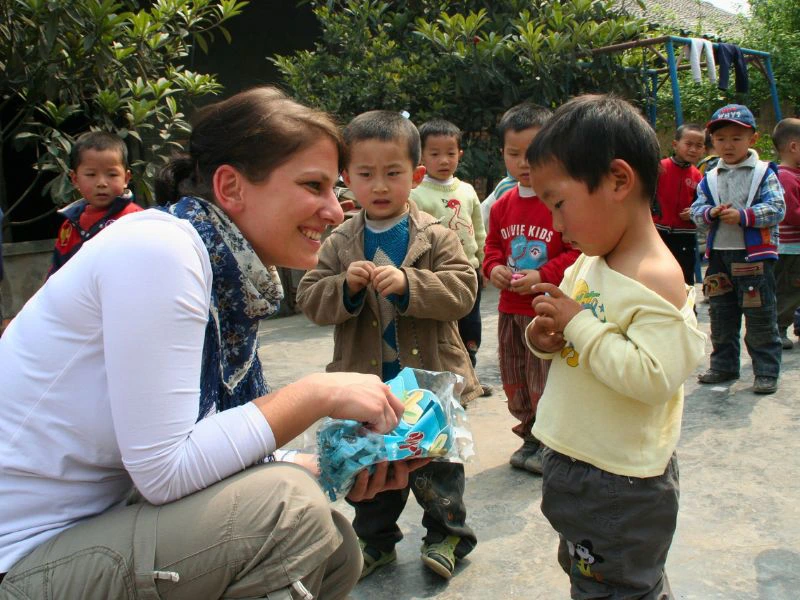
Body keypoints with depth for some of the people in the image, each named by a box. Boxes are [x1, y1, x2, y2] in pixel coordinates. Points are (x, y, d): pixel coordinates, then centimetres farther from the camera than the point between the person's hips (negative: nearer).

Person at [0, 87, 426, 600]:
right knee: (289, 507, -23)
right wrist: (317, 394, -21)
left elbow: (211, 449, 1)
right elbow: (163, 470, -25)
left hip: (101, 520, 8)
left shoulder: (234, 273, 2)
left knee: (338, 553, 2)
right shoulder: (157, 249, -23)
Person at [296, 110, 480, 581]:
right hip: (367, 381, 3)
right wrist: (345, 286, -24)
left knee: (437, 463, 14)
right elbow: (311, 299, -4)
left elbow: (462, 290, -17)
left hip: (430, 379, -2)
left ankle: (447, 534, 36)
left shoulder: (437, 237, -7)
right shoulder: (339, 244, 0)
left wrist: (407, 284, -30)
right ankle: (376, 539, 39)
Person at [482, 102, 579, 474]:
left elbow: (579, 251, -14)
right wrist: (493, 268, -4)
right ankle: (531, 435, 35)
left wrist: (543, 276, -22)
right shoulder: (502, 205, 6)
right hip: (510, 308, 7)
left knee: (546, 383, 2)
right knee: (514, 382, 16)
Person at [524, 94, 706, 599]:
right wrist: (545, 338, -7)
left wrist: (580, 325, -28)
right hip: (571, 458, 9)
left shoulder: (656, 281, -24)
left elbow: (654, 377, -33)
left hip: (620, 482, -9)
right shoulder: (588, 263, 2)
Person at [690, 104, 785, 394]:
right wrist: (711, 213, -16)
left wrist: (743, 215, -21)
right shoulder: (709, 179, 8)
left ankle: (766, 371, 12)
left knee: (760, 316, 1)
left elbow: (776, 209, -10)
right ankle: (724, 365, 26)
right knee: (721, 315, 13)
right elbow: (696, 210, 4)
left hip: (755, 255, -4)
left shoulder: (764, 173, -3)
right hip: (718, 254, 4)